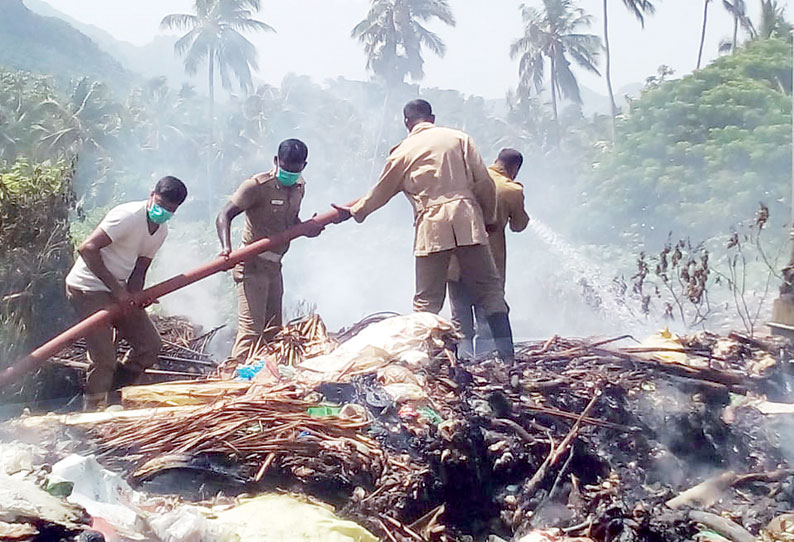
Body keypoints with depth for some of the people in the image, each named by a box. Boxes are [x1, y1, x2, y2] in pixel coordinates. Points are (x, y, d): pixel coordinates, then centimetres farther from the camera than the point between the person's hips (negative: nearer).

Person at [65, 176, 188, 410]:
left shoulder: (161, 231, 6)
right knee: (103, 359, -13)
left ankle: (109, 395, 18)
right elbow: (87, 248, -26)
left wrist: (134, 298, -15)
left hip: (117, 289, 9)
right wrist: (117, 289, -26)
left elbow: (139, 271, 7)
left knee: (150, 345, 6)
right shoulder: (129, 215, -21)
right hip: (89, 288, -9)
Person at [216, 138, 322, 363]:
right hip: (253, 265, -8)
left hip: (274, 266, 8)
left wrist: (306, 228, -2)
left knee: (273, 332, 13)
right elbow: (224, 216, -20)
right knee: (250, 332, -14)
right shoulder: (257, 186, -16)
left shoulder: (299, 187, 9)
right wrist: (226, 247, -37)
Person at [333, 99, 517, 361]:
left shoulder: (403, 151, 9)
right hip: (467, 221, 1)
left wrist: (353, 212, 35)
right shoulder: (459, 138, 10)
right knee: (490, 290, 4)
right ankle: (507, 354, -2)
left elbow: (380, 192, 19)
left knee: (427, 300, 5)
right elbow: (484, 183, 5)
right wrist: (489, 217, 19)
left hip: (431, 226, -1)